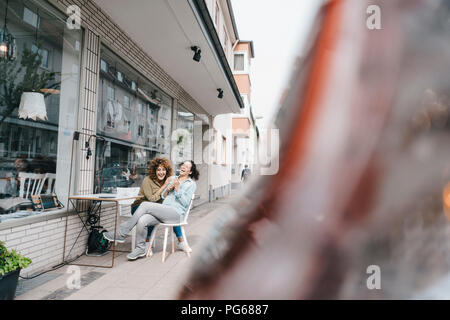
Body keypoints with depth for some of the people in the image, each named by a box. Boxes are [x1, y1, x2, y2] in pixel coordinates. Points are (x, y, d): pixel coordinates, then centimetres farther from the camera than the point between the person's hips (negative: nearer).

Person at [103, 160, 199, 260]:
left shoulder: (191, 184, 8)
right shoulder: (172, 179, 23)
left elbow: (185, 202, -3)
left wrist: (177, 188, -9)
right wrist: (168, 188, 2)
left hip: (176, 214, -5)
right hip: (164, 212, 5)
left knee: (145, 205, -23)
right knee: (142, 221, -25)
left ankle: (122, 234, -16)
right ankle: (140, 249, -10)